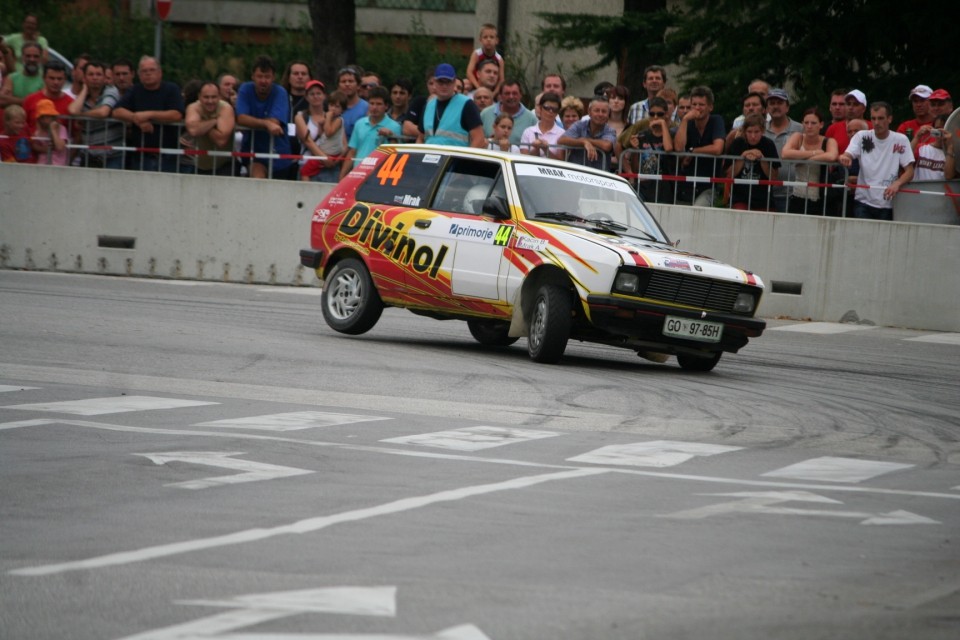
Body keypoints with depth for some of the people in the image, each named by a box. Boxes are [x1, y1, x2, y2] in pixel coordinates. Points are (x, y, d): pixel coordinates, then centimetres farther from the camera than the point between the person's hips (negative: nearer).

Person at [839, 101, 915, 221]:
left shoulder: (901, 140, 1)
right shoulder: (862, 137, 5)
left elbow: (909, 172, -2)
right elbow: (847, 155, -6)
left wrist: (897, 184, -23)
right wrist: (844, 158, -32)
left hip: (887, 205, 0)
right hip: (864, 202, 0)